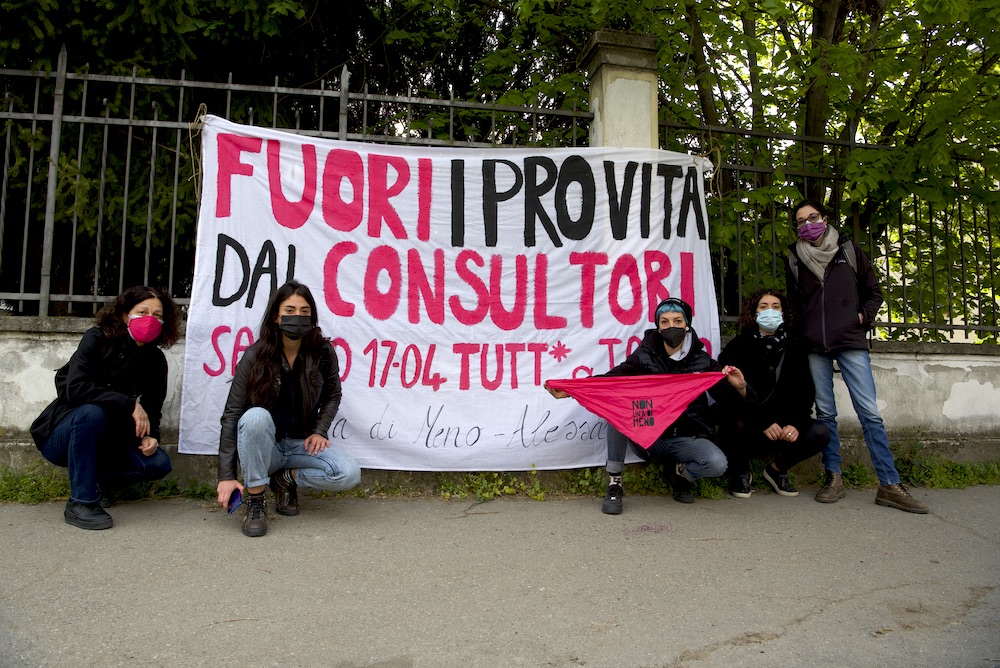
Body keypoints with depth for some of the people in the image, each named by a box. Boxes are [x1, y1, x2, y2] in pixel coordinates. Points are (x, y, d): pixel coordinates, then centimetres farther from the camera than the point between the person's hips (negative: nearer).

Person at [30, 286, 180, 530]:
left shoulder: (156, 361, -3)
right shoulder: (97, 339, -16)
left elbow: (152, 409, 3)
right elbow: (75, 388, -29)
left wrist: (150, 436, -18)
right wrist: (129, 404, -31)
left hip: (105, 441, 4)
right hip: (59, 436, -4)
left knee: (159, 463, -17)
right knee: (91, 412, -37)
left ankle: (99, 482, 11)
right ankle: (80, 502, -25)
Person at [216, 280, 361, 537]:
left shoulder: (323, 353, -8)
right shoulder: (255, 356, -12)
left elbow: (332, 395, 11)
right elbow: (232, 415, -13)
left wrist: (319, 431, -6)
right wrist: (226, 475, -18)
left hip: (301, 444, 2)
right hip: (263, 445, -2)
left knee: (349, 473, -24)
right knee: (256, 416, -36)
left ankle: (287, 478, 4)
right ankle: (255, 501, -19)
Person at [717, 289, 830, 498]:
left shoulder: (794, 348, 7)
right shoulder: (737, 347, -4)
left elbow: (805, 392, 3)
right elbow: (729, 395, -13)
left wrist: (796, 423, -17)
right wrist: (763, 424, -24)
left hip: (783, 426, 4)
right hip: (749, 426, -3)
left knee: (820, 433, -20)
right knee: (738, 426, -36)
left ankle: (777, 469, 8)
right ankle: (740, 473, -2)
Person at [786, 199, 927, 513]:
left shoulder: (848, 250, 8)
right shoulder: (795, 259, 10)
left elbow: (873, 291, 14)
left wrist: (864, 317, 0)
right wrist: (805, 329, 9)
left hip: (851, 341, -1)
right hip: (814, 346, 1)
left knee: (869, 411, -6)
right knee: (825, 412, 3)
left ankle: (889, 484, -3)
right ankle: (833, 478, 12)